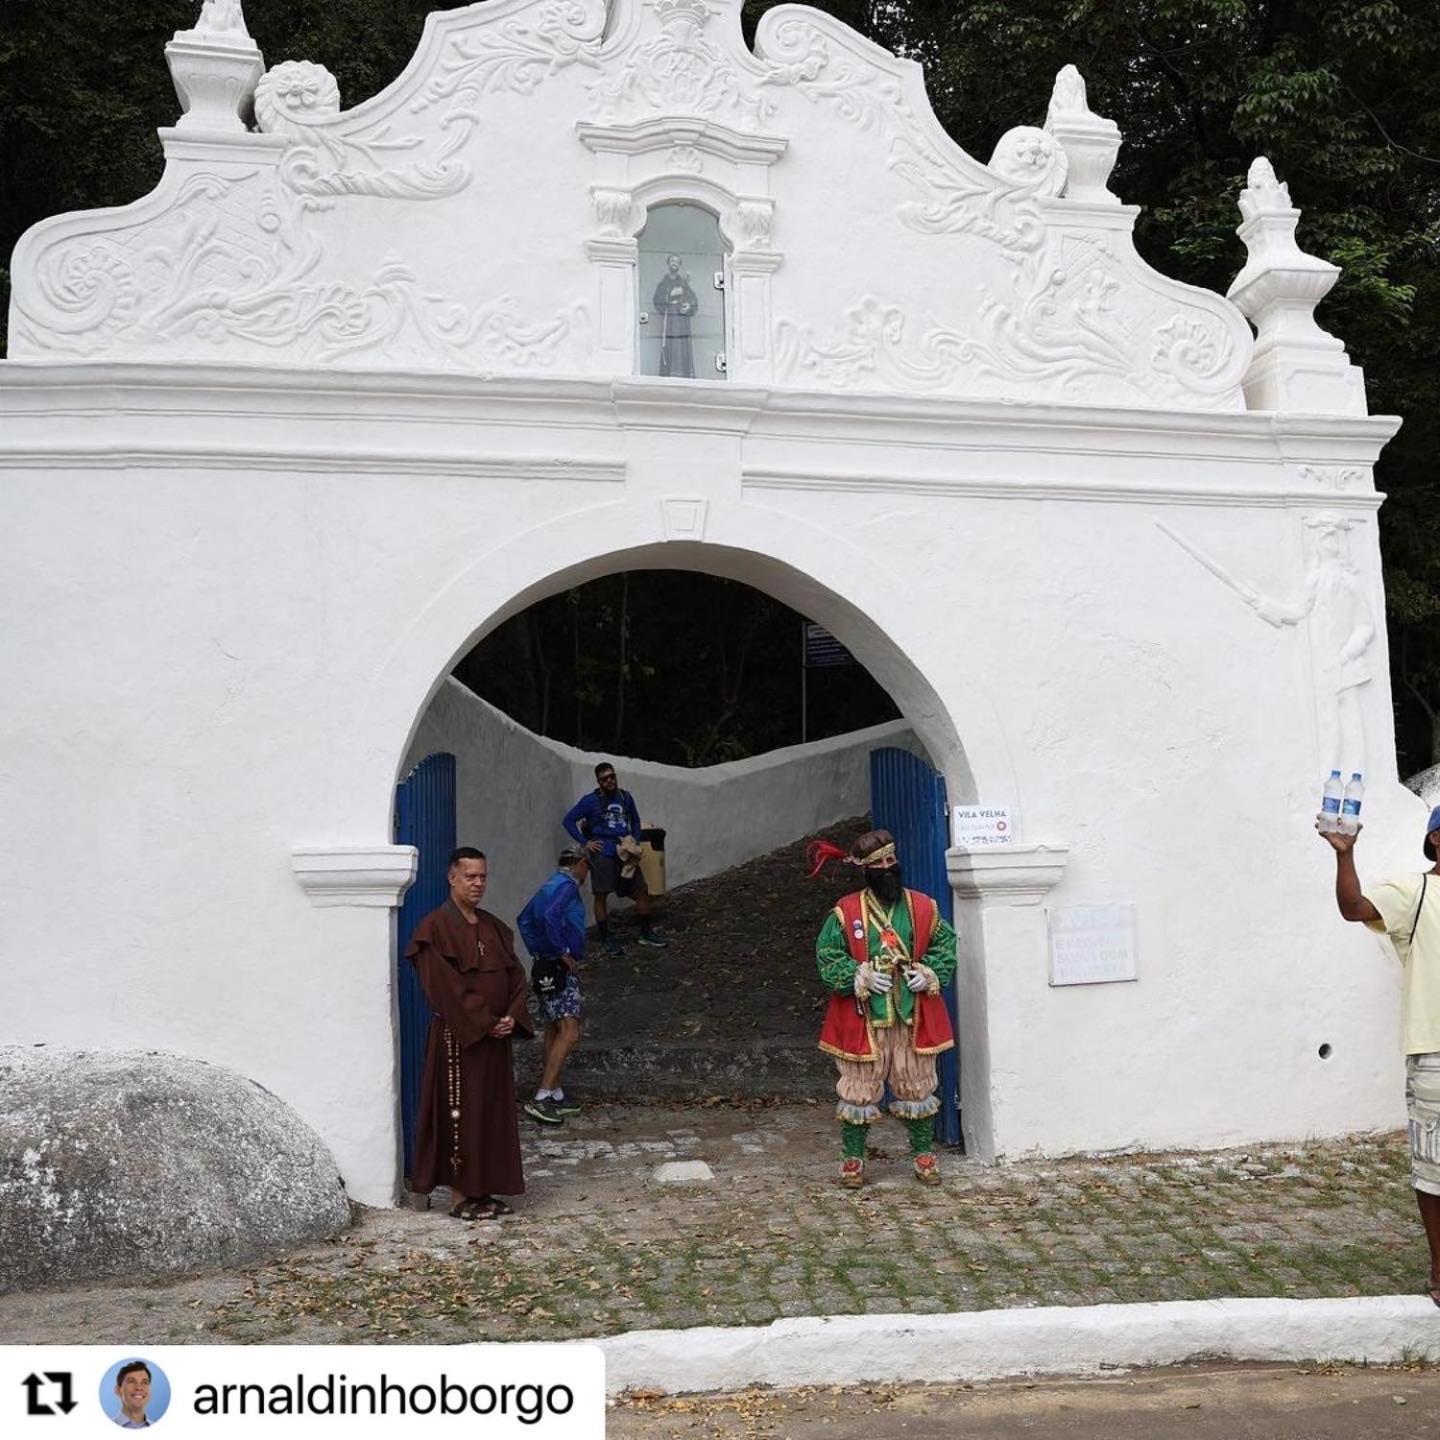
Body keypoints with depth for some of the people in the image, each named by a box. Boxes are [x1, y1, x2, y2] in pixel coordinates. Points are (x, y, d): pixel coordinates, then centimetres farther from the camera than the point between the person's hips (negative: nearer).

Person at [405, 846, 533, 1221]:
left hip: (495, 1037, 7)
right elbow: (446, 988, -17)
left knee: (494, 1112, 10)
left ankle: (484, 1190, 20)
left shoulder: (494, 927, 13)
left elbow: (515, 976, 11)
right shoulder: (436, 928, -10)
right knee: (461, 1113, -1)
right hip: (457, 1039, -7)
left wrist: (512, 1017, -6)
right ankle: (460, 1196, 7)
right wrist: (485, 1022, -17)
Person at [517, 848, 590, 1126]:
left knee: (554, 1030, 17)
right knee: (569, 1033, -15)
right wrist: (563, 952, -20)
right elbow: (550, 917, -29)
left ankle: (555, 1093, 25)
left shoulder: (548, 886, 17)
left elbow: (524, 920, 26)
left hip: (544, 966, 10)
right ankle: (542, 1098, -20)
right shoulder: (568, 887, -12)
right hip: (559, 968, -10)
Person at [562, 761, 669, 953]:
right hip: (603, 853, -4)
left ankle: (646, 933, 18)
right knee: (601, 895, -2)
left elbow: (635, 820, 25)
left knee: (642, 891, 4)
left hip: (625, 852, 4)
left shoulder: (625, 797, 10)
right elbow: (568, 820, -1)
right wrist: (584, 842, -6)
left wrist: (636, 842, 13)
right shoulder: (590, 801, -3)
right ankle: (606, 939, 10)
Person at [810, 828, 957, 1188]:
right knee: (859, 1091, 5)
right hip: (864, 1021, -2)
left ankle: (924, 1154, 27)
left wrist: (929, 973, -6)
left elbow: (945, 946, 11)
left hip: (913, 1019, 2)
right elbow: (827, 957, -3)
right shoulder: (845, 913, -6)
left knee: (917, 1087, 11)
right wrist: (862, 978, -15)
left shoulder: (923, 908, 1)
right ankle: (852, 1158, 20)